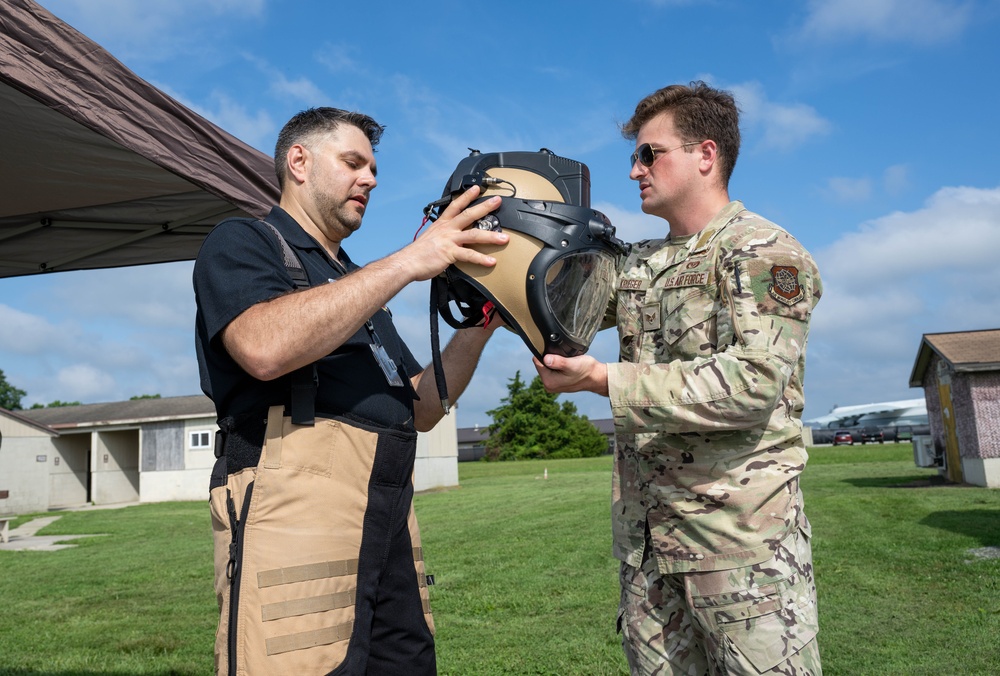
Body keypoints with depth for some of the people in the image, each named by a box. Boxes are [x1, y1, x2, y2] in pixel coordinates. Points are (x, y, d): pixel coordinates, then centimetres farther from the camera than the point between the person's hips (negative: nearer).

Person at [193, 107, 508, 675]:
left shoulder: (359, 289, 28)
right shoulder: (242, 243, 7)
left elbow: (421, 410, 22)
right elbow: (265, 346, -17)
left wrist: (477, 328, 7)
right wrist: (410, 260, -14)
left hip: (391, 516, 7)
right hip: (294, 503, -7)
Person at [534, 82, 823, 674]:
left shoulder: (764, 251, -7)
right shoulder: (639, 264, 16)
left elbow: (754, 382, -20)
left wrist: (605, 380, -21)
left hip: (743, 537, -6)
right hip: (645, 536, 7)